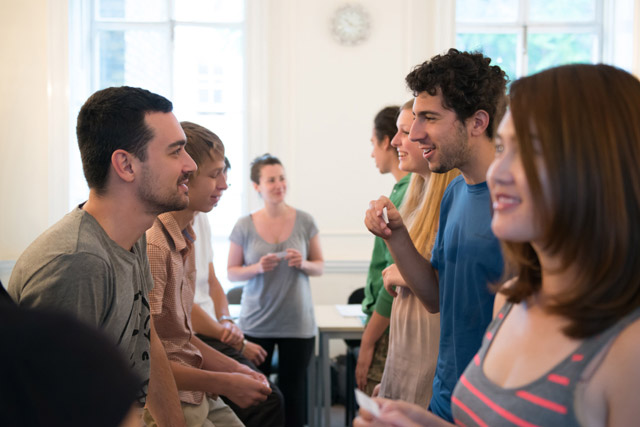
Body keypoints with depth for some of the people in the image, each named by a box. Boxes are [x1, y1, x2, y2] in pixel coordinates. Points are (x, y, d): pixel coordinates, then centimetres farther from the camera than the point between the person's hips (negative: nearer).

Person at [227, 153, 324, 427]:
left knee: (293, 392, 5)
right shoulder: (244, 226, 0)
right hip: (256, 323, 0)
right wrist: (257, 268, -14)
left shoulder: (304, 221, 2)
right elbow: (231, 272, 5)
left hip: (297, 322, 1)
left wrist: (303, 264, -13)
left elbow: (320, 267, 8)